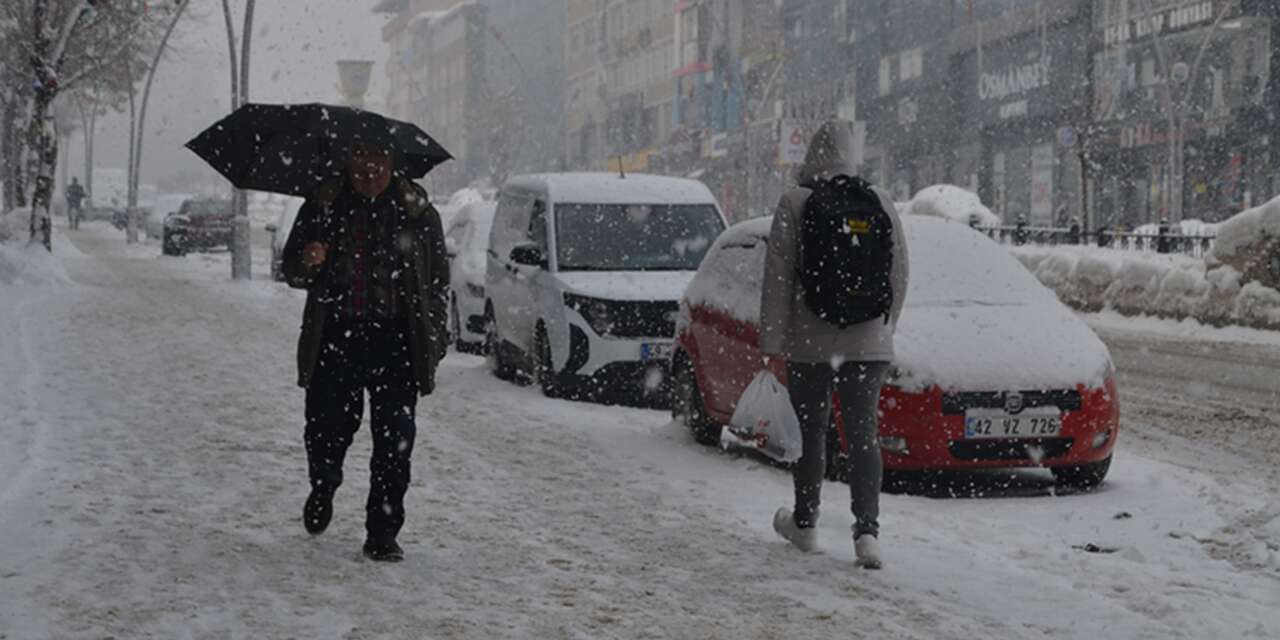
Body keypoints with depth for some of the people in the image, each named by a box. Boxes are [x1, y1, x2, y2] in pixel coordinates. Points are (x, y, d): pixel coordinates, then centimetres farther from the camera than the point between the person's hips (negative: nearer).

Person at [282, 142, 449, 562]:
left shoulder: (417, 212, 5)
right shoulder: (323, 208, 6)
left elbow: (438, 280, 10)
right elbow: (292, 272, 9)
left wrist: (434, 340, 4)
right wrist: (306, 263, -15)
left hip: (396, 342, 0)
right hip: (335, 340, 0)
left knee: (394, 442, -3)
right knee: (327, 430, 2)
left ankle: (382, 535, 6)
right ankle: (322, 491, 36)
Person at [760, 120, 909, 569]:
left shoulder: (795, 204, -5)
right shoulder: (881, 204, 3)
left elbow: (778, 279, -7)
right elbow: (899, 274, 8)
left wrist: (773, 344, -4)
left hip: (810, 342, -2)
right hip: (869, 342, 2)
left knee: (811, 432, 11)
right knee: (863, 435, 2)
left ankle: (804, 524, 24)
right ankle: (867, 530, -10)